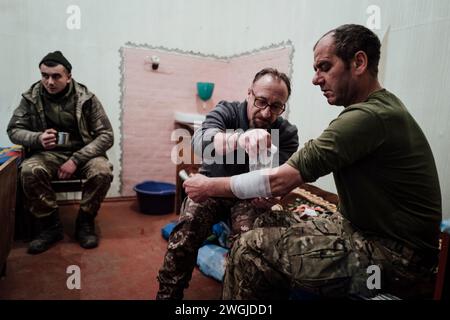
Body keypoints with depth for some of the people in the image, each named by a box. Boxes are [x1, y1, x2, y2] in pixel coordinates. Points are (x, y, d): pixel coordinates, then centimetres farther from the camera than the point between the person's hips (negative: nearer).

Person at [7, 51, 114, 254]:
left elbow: (106, 135, -10)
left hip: (83, 153, -1)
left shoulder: (86, 98, -9)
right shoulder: (31, 97, -2)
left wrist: (76, 160, -21)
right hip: (48, 154, 2)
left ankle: (85, 223, -7)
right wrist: (37, 139, -20)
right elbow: (14, 130, 5)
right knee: (29, 171, -30)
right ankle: (51, 225, -9)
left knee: (102, 171, -32)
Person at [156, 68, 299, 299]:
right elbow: (201, 140, -33)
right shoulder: (226, 111, -11)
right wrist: (240, 138, -55)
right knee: (186, 230, -26)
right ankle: (168, 294, -5)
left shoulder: (287, 133, -8)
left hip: (250, 196, 1)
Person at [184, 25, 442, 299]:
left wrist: (210, 187, -12)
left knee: (251, 250, -14)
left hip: (394, 257, -9)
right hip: (370, 229, 9)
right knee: (274, 234, 11)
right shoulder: (382, 106, 8)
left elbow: (281, 180, -23)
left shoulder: (368, 117, -24)